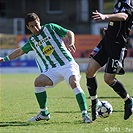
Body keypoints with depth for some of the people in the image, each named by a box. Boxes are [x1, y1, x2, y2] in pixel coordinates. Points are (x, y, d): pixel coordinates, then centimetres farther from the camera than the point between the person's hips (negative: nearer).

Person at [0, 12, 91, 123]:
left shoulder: (50, 28, 4)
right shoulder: (32, 41, 16)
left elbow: (70, 33, 4)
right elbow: (20, 51, 32)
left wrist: (71, 44, -15)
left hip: (68, 64, -4)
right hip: (53, 70, 4)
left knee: (74, 83, -31)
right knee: (38, 82, -21)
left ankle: (85, 114, -31)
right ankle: (44, 113, -5)